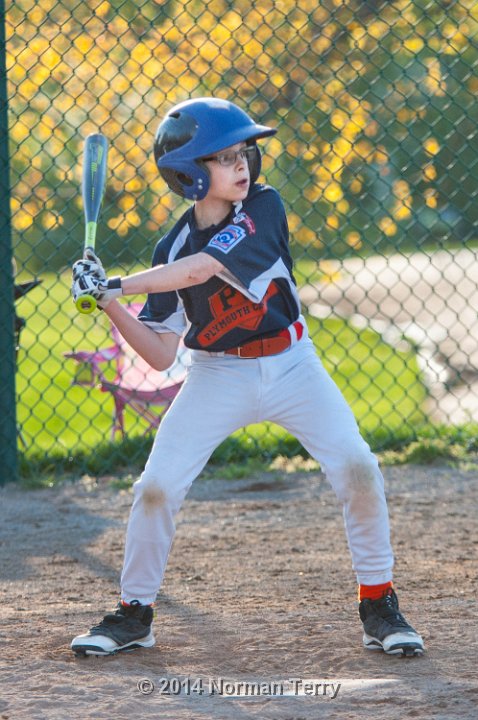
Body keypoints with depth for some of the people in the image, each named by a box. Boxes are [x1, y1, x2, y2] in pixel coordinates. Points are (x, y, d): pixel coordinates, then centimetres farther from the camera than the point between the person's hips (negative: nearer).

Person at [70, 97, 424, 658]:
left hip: (290, 366, -1)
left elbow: (200, 269, -27)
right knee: (155, 487, -8)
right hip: (217, 376, 1)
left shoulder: (264, 209, -13)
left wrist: (116, 285, -25)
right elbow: (161, 355, -4)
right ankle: (133, 615, 11)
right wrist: (108, 303, -17)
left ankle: (378, 609, 0)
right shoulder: (173, 247, -6)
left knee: (358, 470, -14)